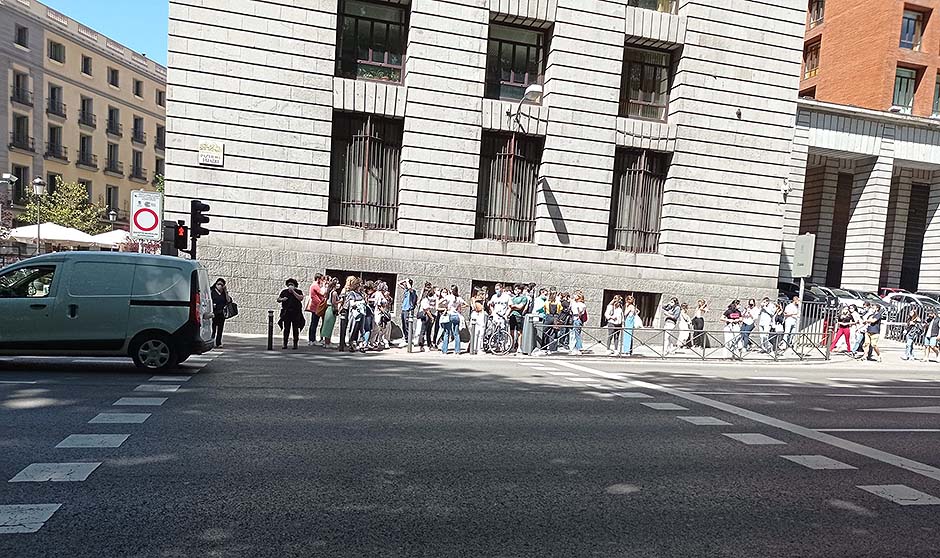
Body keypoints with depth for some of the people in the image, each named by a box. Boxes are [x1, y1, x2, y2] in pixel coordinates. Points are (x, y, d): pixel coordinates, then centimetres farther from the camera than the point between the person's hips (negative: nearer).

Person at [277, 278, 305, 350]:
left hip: (296, 313, -2)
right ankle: (285, 344, 7)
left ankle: (295, 344, 4)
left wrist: (293, 291, -13)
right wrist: (282, 299, -6)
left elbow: (300, 298, -15)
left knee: (295, 329, -2)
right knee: (286, 328, 2)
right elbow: (278, 299, 16)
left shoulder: (298, 291, 3)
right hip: (286, 312, 2)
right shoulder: (284, 292, 11)